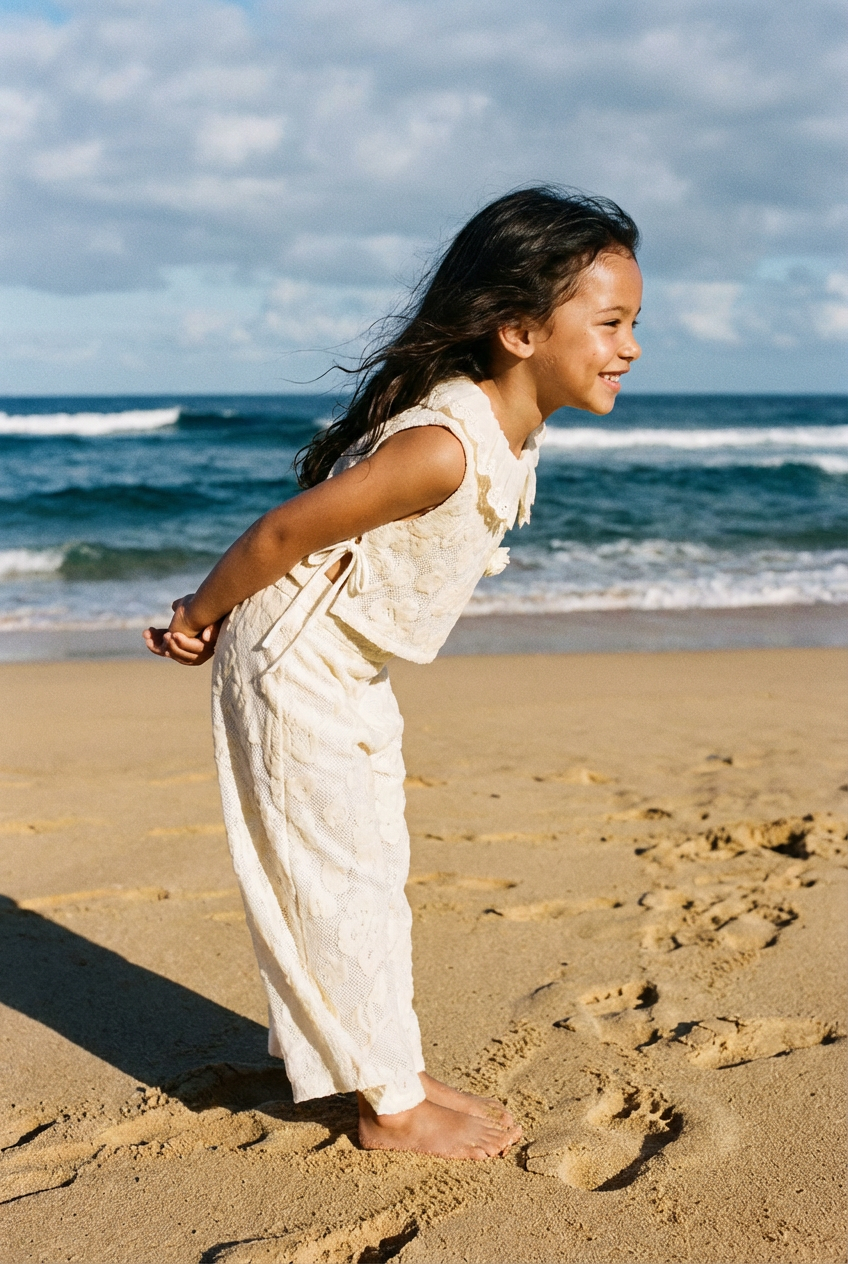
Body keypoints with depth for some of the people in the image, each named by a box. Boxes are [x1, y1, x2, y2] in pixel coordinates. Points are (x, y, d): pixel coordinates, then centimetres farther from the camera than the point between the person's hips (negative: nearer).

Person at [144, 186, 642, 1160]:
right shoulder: (443, 448, -32)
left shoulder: (514, 434, 0)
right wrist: (199, 620, -7)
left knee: (369, 873, 17)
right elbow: (282, 533, -24)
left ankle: (393, 1074, 32)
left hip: (352, 674, 9)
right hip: (294, 671, -9)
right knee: (349, 886, 1)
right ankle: (393, 1106, 16)